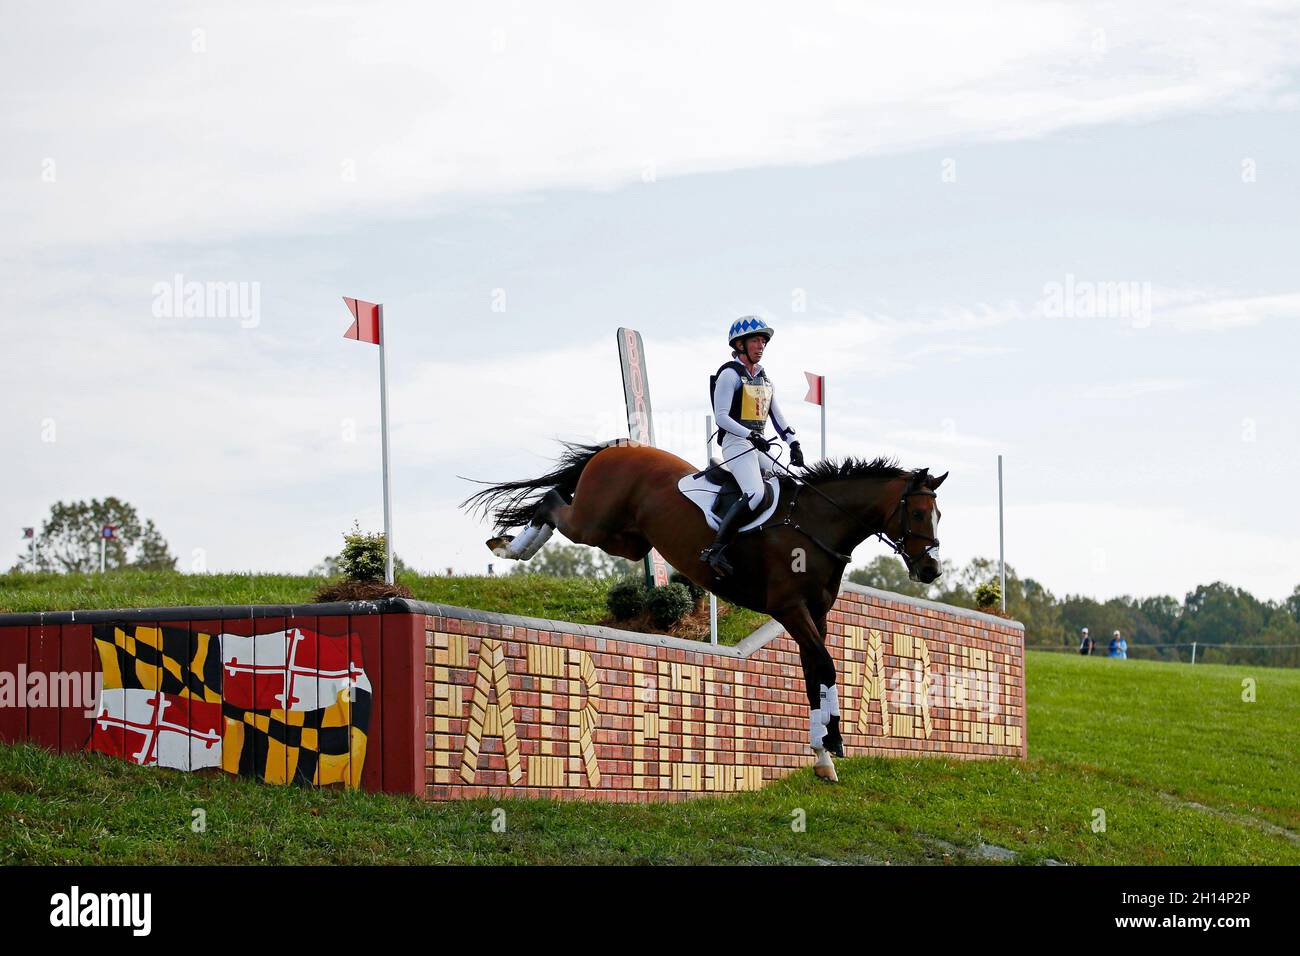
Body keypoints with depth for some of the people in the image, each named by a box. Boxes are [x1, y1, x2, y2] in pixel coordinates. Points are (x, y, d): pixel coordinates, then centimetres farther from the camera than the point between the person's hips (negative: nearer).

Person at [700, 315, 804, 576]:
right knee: (755, 494, -28)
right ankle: (716, 549, -28)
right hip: (736, 443, -9)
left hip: (759, 446, 9)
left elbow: (777, 416, 20)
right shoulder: (730, 374, -5)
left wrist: (793, 444, 7)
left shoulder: (763, 378, 19)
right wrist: (751, 435, -23)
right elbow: (721, 416, -14)